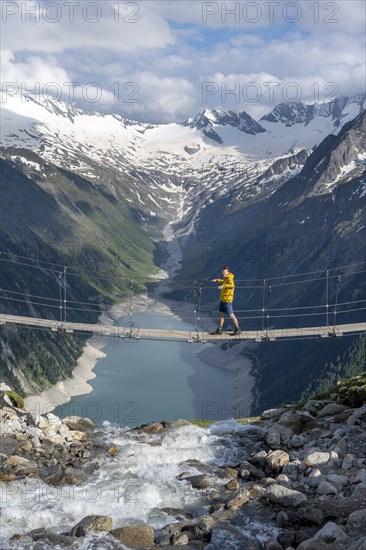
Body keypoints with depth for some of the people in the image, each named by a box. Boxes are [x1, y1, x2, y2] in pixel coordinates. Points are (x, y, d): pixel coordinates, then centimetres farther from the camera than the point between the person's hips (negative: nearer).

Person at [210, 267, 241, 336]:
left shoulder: (230, 279, -17)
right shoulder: (226, 278, 11)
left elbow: (232, 285, -39)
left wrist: (223, 286, -48)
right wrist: (217, 280, 34)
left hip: (227, 300, -9)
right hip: (222, 299, 9)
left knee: (231, 315, -4)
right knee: (221, 314, 12)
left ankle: (238, 329, 6)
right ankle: (219, 330, 19)